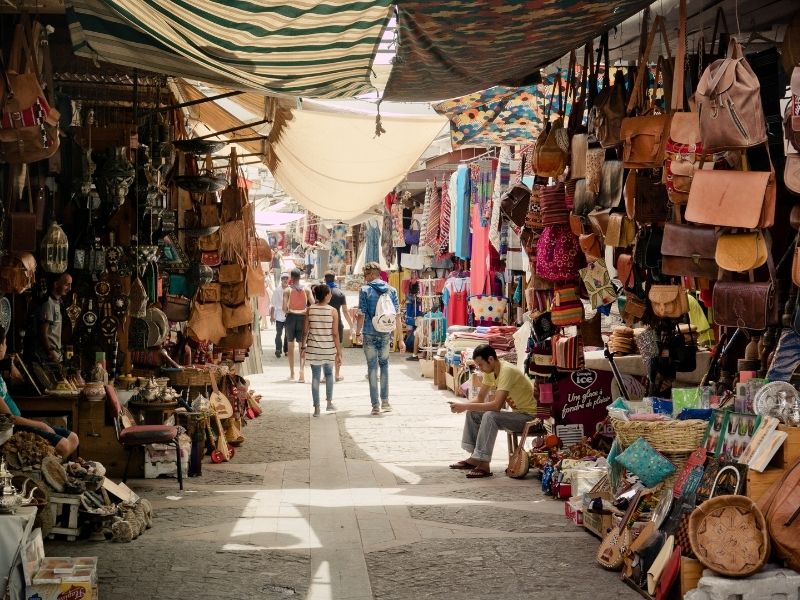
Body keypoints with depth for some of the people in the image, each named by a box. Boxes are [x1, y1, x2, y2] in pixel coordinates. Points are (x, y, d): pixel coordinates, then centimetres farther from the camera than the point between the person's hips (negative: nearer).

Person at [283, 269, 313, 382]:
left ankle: (292, 373, 19)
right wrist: (306, 311, 10)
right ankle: (302, 371, -17)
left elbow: (284, 307, -13)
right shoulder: (306, 290, -1)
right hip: (302, 318, 1)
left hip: (291, 317, -1)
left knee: (290, 346, 14)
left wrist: (287, 311, 8)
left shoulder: (287, 290, -6)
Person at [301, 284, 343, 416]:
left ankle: (317, 408, 4)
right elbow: (335, 334, -9)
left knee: (315, 376, 6)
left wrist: (303, 346, 11)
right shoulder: (332, 311, -9)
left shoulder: (310, 310, -4)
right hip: (329, 349, -1)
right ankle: (329, 402, 23)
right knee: (329, 373, 21)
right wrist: (339, 353, -4)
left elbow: (305, 331, -1)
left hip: (313, 349, 1)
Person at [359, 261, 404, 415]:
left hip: (370, 334, -3)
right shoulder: (391, 290, 5)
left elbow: (362, 314, -8)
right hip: (386, 334, 3)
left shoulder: (365, 290, -5)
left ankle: (376, 405, 4)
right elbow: (397, 316, 4)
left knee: (372, 367, 4)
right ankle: (385, 401, 16)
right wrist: (400, 339, 7)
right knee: (384, 364, 19)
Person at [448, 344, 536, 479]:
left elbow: (497, 405, -34)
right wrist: (463, 405, -12)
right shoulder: (490, 371, 2)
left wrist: (466, 406, -29)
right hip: (515, 412, 10)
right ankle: (474, 458, 6)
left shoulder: (507, 371, -26)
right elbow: (481, 399, 9)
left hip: (528, 415, -10)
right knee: (473, 413, 4)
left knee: (490, 416, -31)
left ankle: (484, 465, -27)